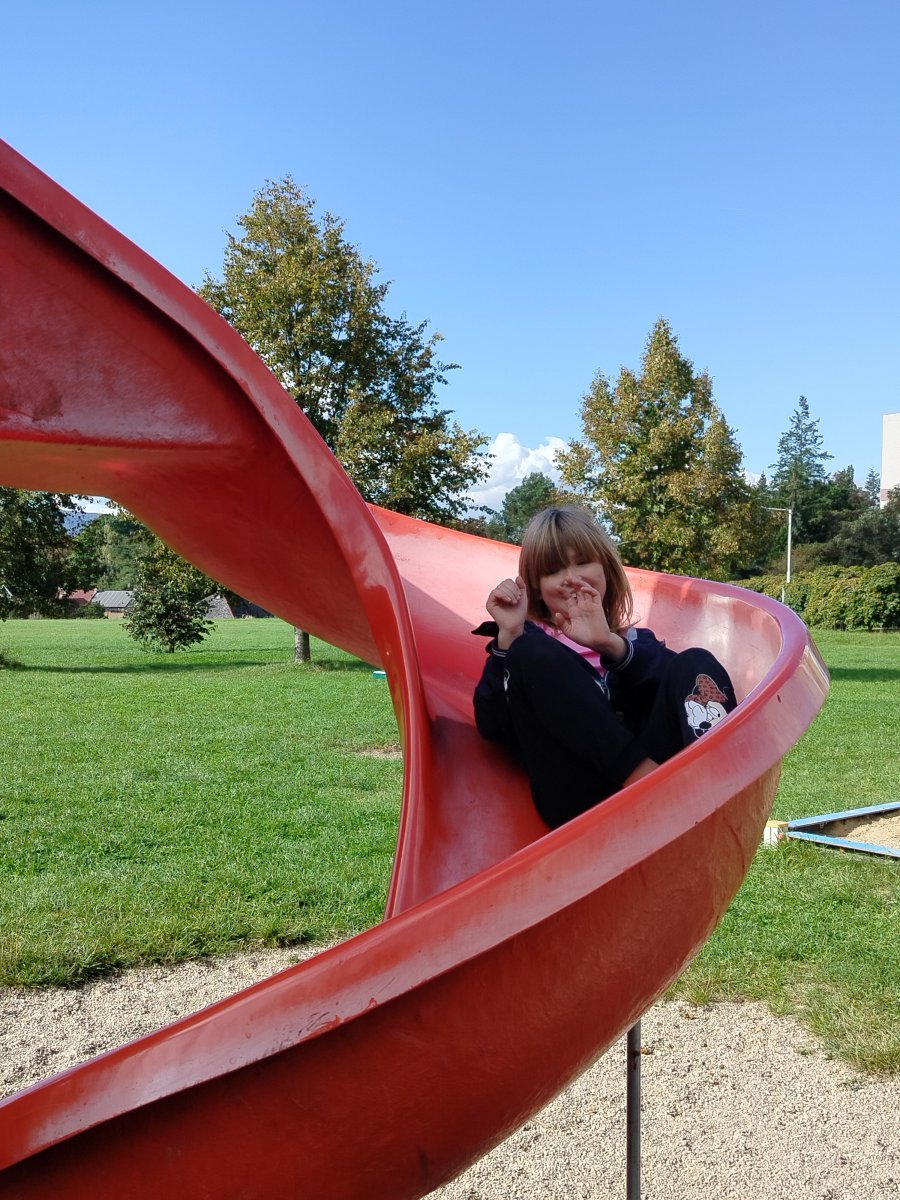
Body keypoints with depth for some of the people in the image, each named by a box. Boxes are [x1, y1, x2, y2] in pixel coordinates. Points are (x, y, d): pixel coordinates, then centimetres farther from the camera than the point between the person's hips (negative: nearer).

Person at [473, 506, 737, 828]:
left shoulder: (635, 640, 28)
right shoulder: (529, 644, 23)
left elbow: (681, 683, 3)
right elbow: (492, 728, 5)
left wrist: (612, 645, -13)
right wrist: (507, 637, -3)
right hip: (579, 800, -2)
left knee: (696, 663, -15)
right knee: (532, 654, -17)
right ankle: (645, 776, -30)